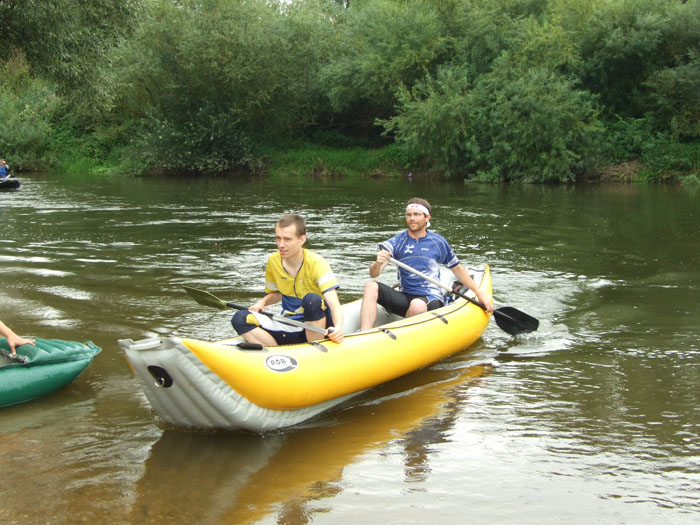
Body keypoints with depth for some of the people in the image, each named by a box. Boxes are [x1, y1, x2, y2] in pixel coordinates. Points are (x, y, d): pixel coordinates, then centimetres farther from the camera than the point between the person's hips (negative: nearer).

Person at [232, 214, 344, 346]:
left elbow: (334, 305, -25)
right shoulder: (273, 261, 1)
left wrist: (338, 328, -47)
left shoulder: (316, 263, -15)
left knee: (312, 300, -37)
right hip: (290, 327, 4)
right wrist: (262, 302, -3)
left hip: (318, 326, -4)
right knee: (240, 318, -15)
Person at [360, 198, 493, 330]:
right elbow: (373, 274, -7)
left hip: (431, 299, -2)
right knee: (371, 286, -24)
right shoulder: (397, 241, 2)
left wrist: (479, 292, 12)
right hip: (404, 297, 2)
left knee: (417, 305, -39)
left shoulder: (438, 242, 3)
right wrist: (378, 263, -31)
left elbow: (457, 269, 17)